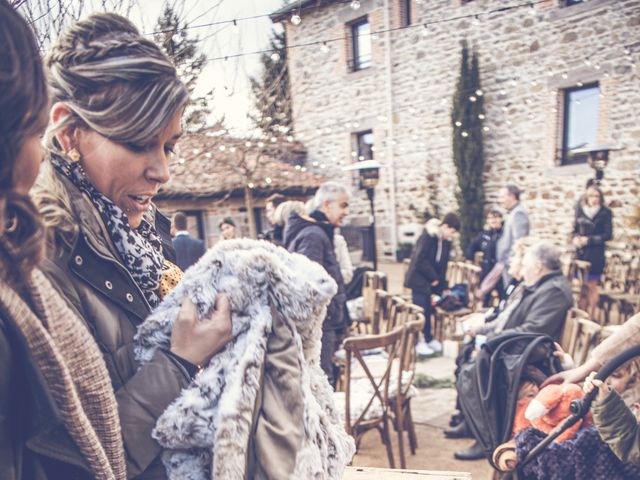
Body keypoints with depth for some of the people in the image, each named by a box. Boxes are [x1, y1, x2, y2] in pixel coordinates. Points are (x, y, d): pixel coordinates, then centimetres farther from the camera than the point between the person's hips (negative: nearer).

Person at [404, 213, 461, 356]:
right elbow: (420, 260, -23)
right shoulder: (428, 236, -20)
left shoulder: (446, 241, 4)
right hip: (418, 278, -7)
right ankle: (416, 342, 5)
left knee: (427, 310, 12)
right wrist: (433, 277, -15)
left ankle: (428, 339, 23)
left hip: (430, 280, 7)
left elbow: (443, 264, 9)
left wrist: (441, 285, 5)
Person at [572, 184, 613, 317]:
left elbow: (608, 235, -7)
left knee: (592, 285, 2)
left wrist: (588, 240, -14)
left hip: (596, 254, -3)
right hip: (580, 253, 3)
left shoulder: (605, 213, -4)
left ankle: (590, 315, 9)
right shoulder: (580, 210, 7)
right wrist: (575, 238, -7)